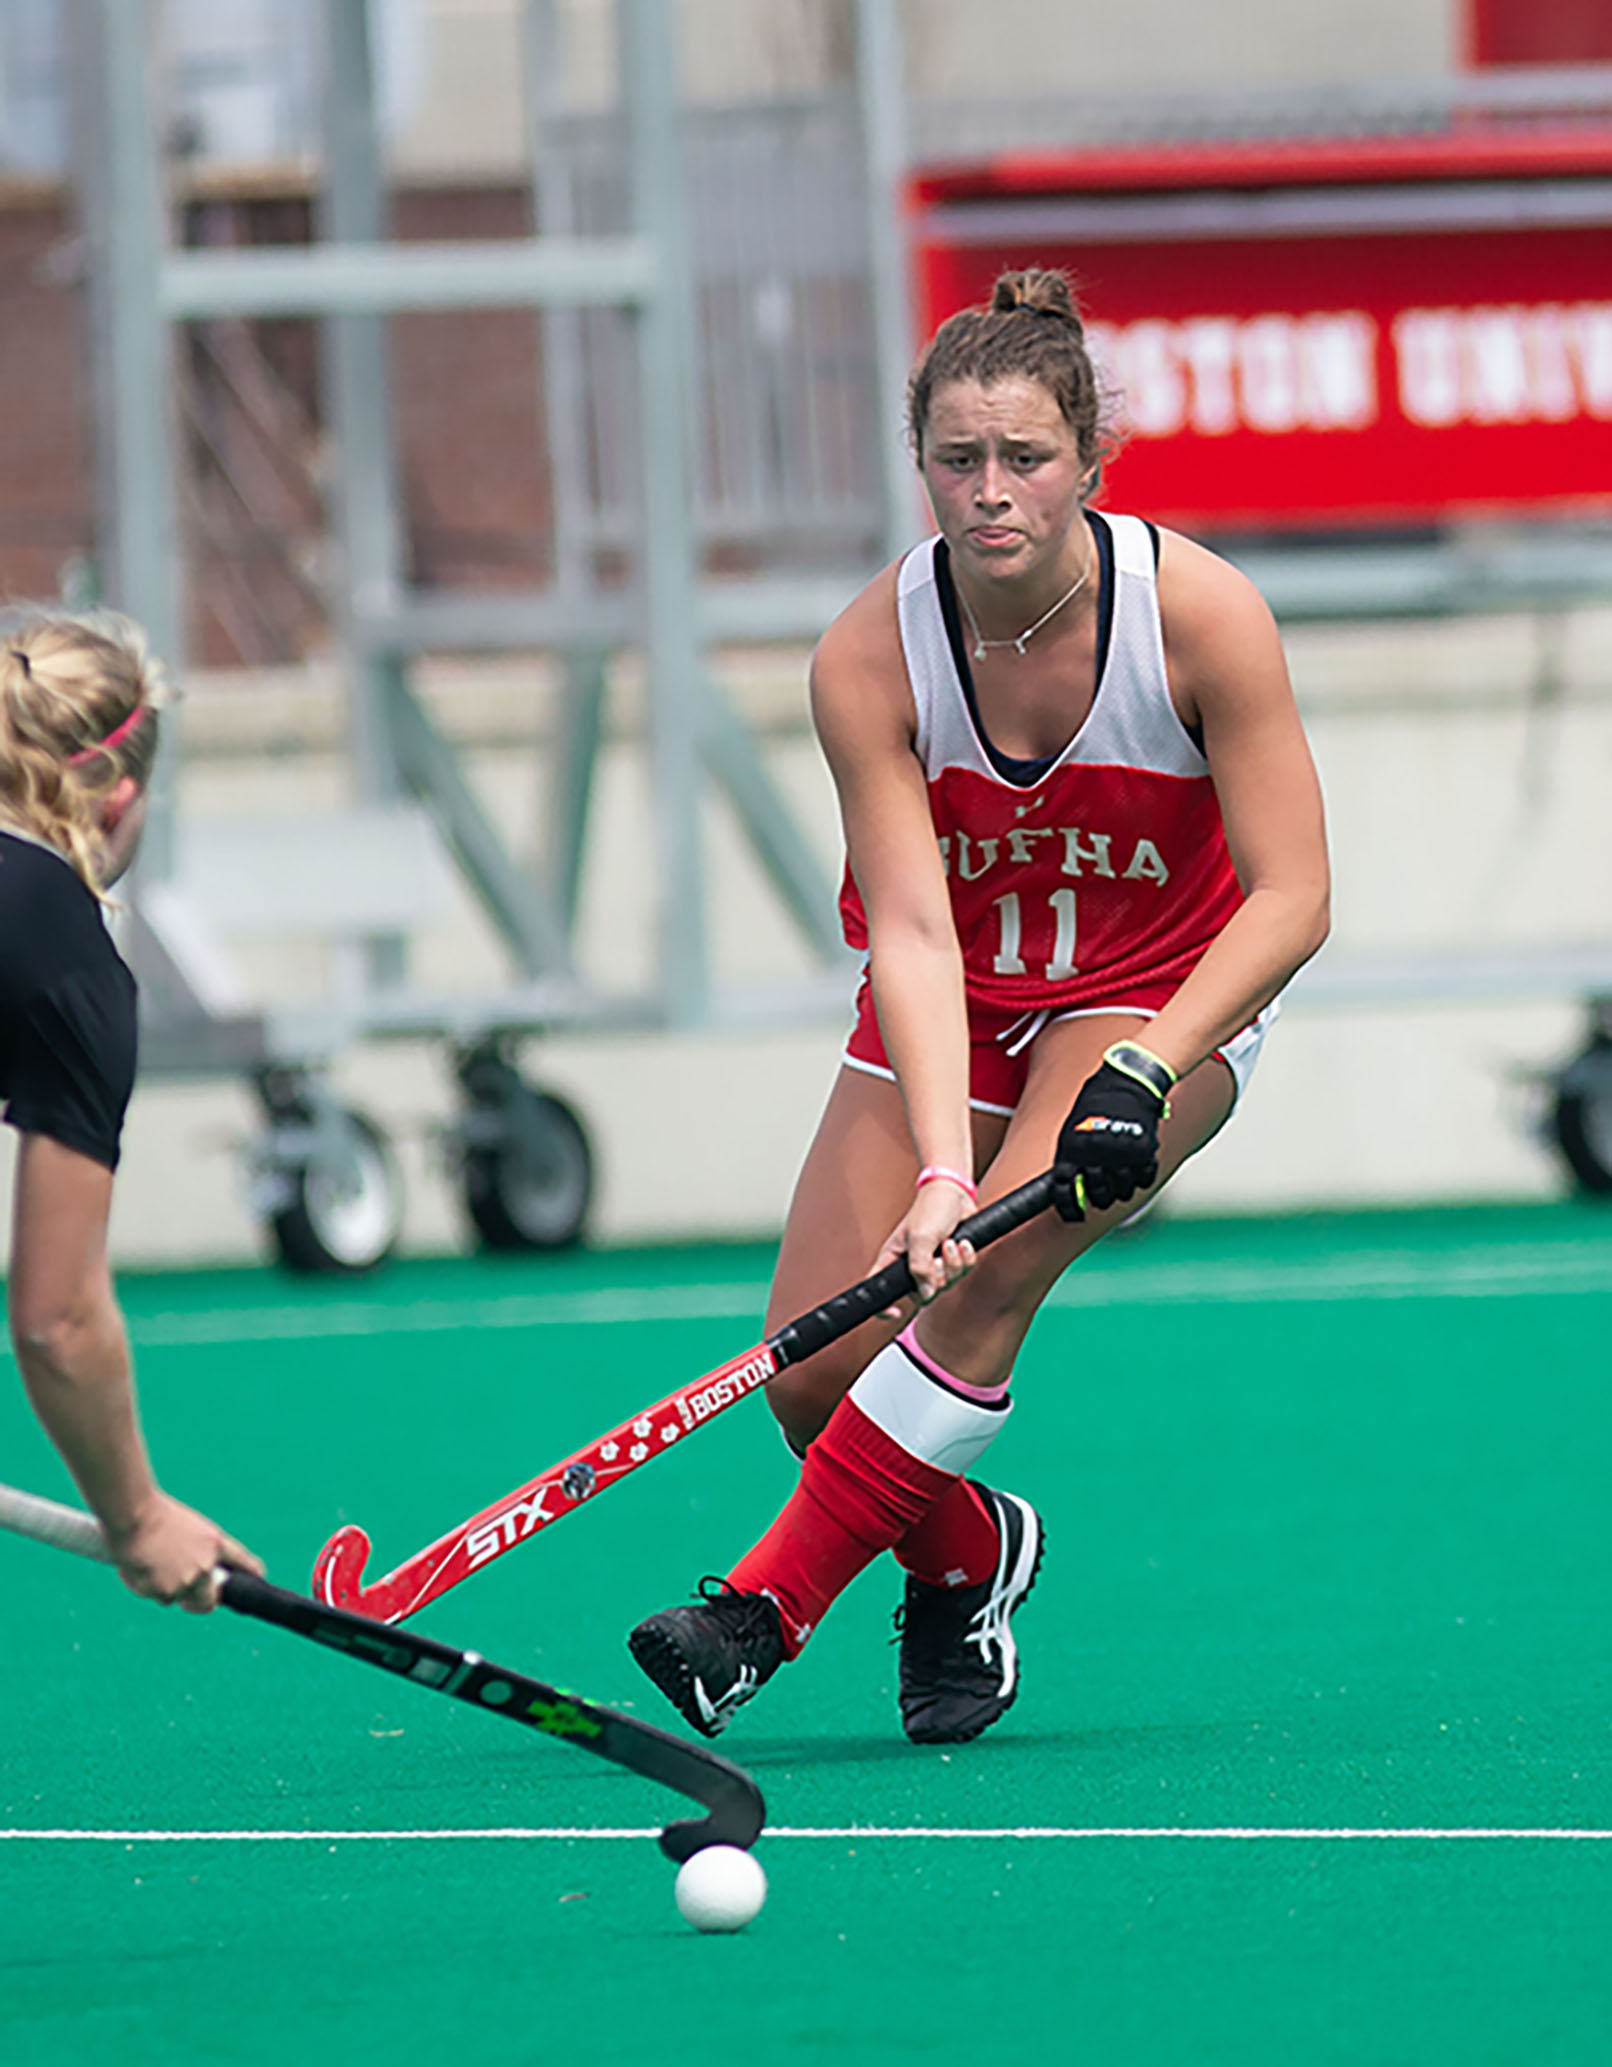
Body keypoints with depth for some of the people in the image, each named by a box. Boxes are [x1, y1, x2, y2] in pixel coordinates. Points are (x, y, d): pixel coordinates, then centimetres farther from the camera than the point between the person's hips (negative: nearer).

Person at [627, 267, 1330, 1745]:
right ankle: (965, 1552, 23)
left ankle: (770, 1605, -17)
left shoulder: (1199, 613, -24)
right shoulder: (870, 658, -21)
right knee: (818, 1370, -10)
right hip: (959, 1007, 2)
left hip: (1168, 997, -2)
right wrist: (939, 1168, -40)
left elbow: (1290, 899, -22)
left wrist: (1143, 1071, -35)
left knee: (984, 1280, -28)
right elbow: (911, 928, -27)